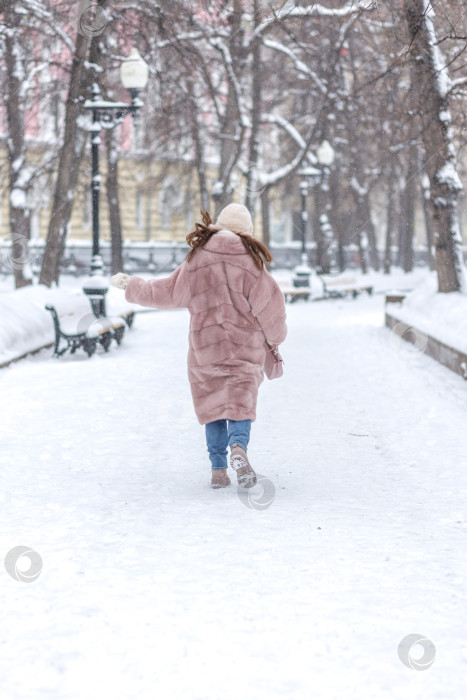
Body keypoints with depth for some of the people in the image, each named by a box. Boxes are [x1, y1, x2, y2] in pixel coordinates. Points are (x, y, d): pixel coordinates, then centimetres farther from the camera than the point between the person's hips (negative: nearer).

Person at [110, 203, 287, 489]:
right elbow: (270, 304, -6)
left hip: (205, 346, 2)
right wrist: (275, 336, 13)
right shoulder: (251, 262, -7)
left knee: (213, 403, 12)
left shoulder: (197, 261, -3)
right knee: (241, 400, 0)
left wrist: (130, 285, 19)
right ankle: (239, 447, -29)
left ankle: (219, 469, 7)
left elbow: (164, 292, 4)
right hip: (245, 348, -1)